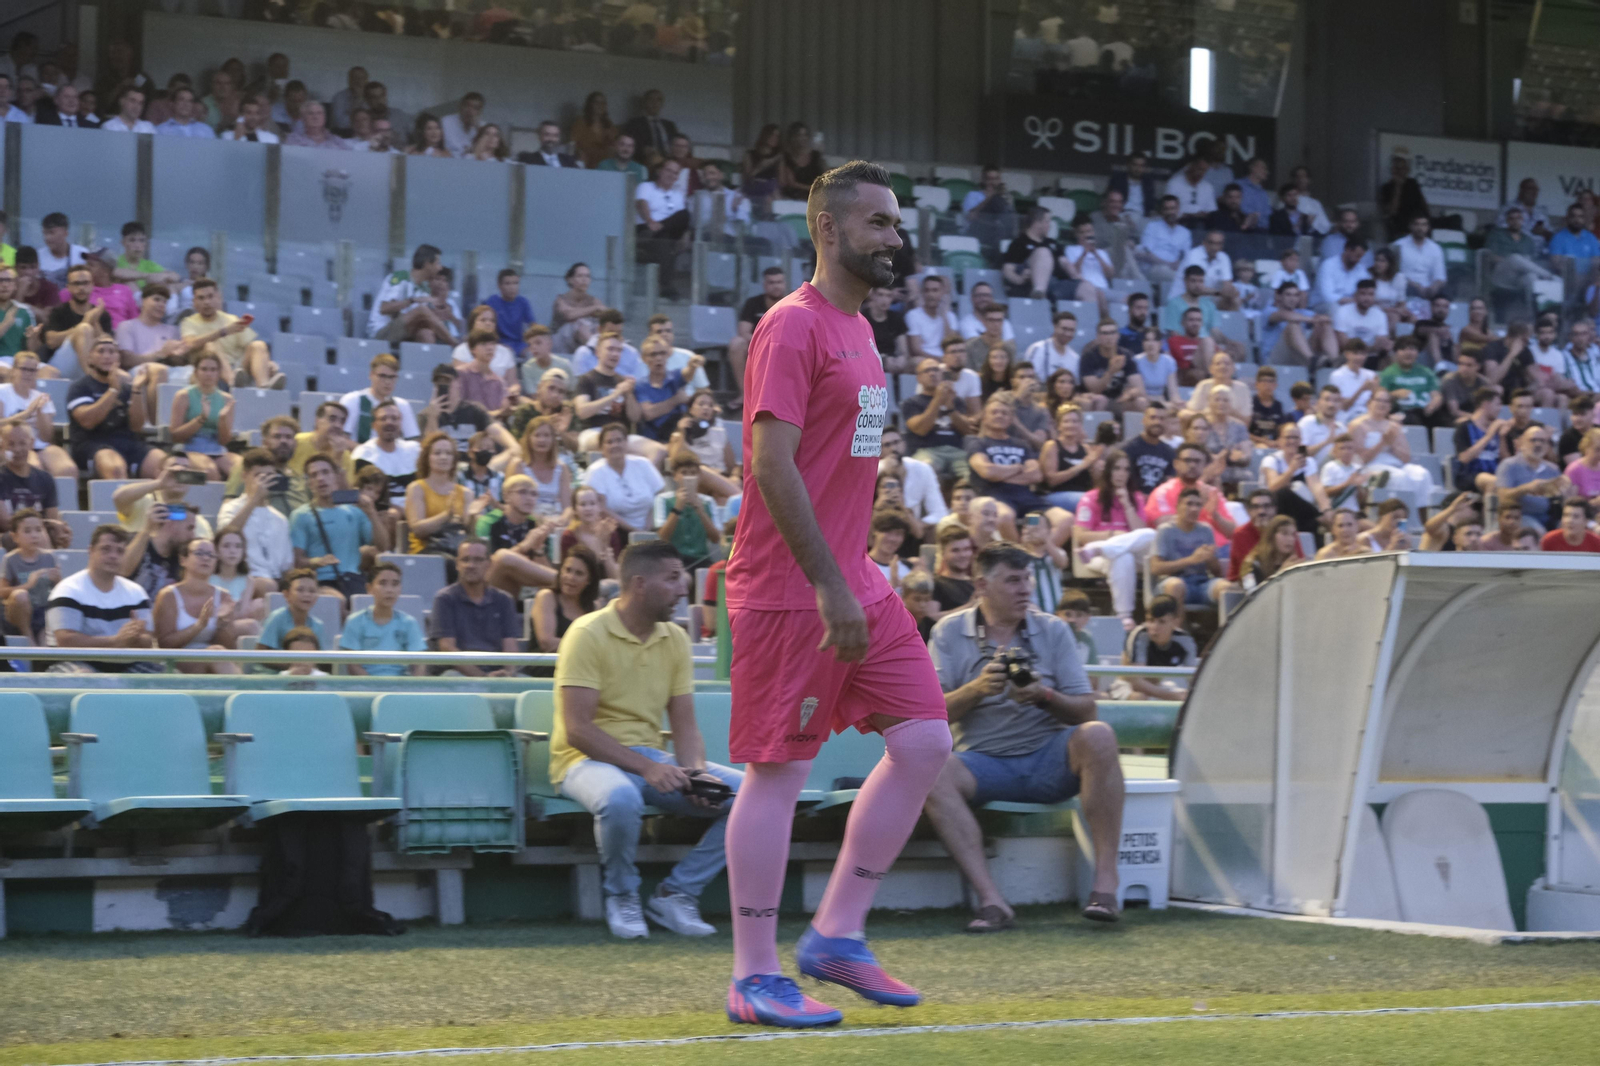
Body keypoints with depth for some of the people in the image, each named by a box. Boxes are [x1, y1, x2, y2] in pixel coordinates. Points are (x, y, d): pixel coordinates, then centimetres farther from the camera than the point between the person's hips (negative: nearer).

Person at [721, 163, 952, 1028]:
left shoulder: (855, 327, 16)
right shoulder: (793, 326, -12)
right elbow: (773, 466, -19)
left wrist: (857, 576, 18)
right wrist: (830, 586, -22)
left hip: (854, 584, 9)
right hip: (791, 590, -9)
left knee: (924, 740, 4)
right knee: (778, 770, -4)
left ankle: (837, 933, 14)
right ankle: (754, 979, 4)